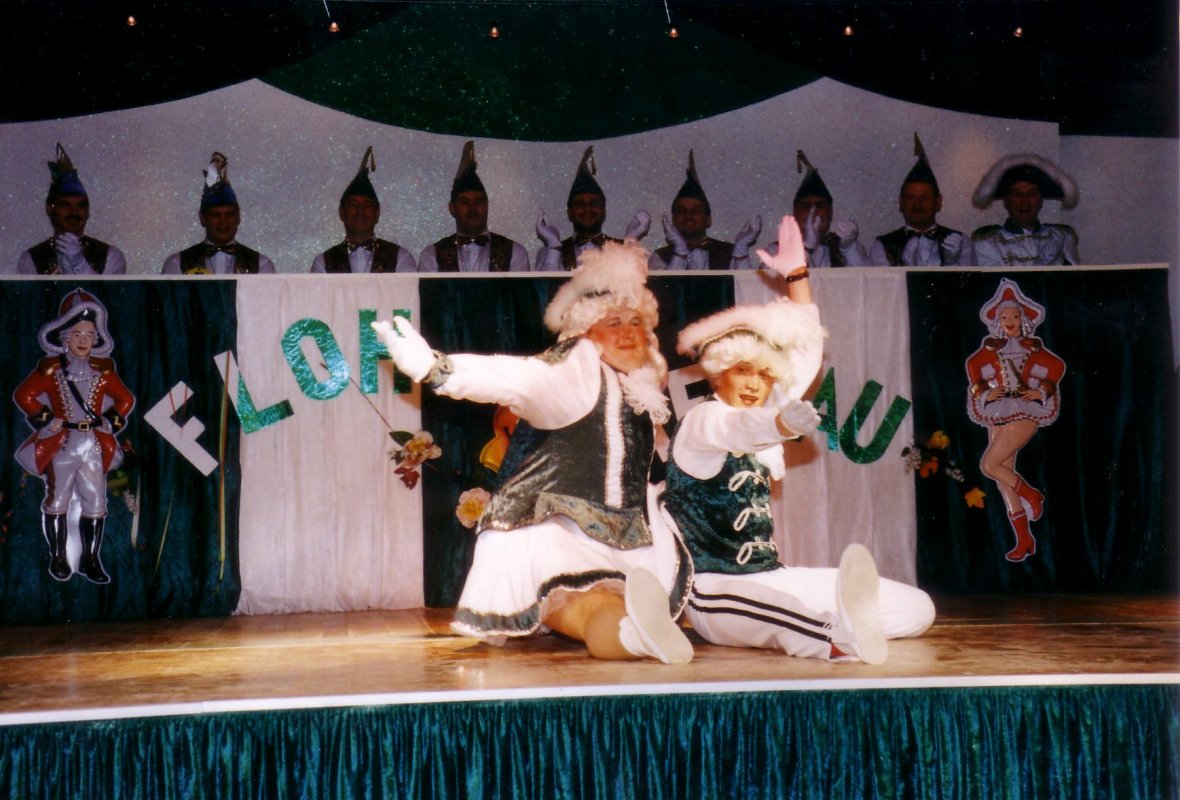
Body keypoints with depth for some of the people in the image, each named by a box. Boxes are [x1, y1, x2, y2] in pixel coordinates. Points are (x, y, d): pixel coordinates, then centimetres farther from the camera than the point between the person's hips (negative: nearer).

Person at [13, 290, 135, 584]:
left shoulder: (103, 370, 3)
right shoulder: (50, 368, -3)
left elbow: (125, 399, 12)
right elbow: (24, 395, 0)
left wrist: (110, 422, 1)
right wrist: (45, 419, -7)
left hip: (94, 446, 2)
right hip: (60, 445, -2)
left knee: (95, 504, 2)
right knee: (57, 502, 7)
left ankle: (90, 559, 12)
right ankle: (58, 557, 18)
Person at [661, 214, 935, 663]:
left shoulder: (765, 414, 14)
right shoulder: (701, 420, -9)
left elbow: (807, 350, 24)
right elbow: (738, 429, -34)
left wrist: (796, 275, 19)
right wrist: (784, 424, -57)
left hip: (770, 576, 9)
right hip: (715, 588, -9)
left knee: (916, 608, 1)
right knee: (781, 610, -50)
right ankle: (838, 640, -77)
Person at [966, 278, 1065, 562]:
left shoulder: (1033, 348, 3)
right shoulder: (990, 348, 8)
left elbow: (1056, 367, 10)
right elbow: (974, 369, 13)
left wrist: (1042, 391, -3)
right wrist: (984, 392, -3)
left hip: (1025, 414, -4)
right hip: (997, 415, 4)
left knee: (989, 465, -20)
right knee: (1004, 479, 2)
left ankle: (1032, 495, 5)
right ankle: (1024, 541, 10)